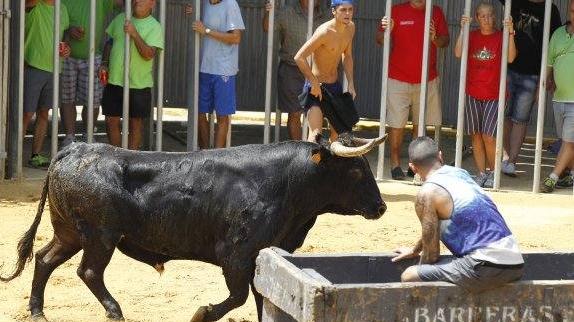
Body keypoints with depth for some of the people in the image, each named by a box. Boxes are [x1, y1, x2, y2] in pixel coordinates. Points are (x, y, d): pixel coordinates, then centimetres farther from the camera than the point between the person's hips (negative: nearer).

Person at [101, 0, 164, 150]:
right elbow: (110, 42, 18)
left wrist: (134, 34, -26)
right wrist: (104, 63, 6)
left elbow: (149, 54, -19)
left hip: (138, 85, -4)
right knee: (111, 120, 8)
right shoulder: (120, 18, 8)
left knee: (136, 123, 6)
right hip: (114, 81, 4)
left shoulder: (154, 27, -8)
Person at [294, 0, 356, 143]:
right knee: (316, 134, -17)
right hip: (316, 86, -8)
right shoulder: (325, 31, -24)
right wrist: (314, 84, -22)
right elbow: (299, 57, -28)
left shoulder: (350, 27, 1)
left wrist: (351, 84, 9)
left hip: (335, 85, 8)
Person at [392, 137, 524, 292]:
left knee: (408, 277, -2)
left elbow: (431, 253, -1)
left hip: (487, 267, -8)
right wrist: (415, 250, 47)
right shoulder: (460, 173, 17)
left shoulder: (427, 193, -7)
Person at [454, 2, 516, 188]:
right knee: (476, 136, 6)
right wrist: (463, 30, -17)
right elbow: (458, 54, -10)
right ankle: (481, 173, 16)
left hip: (494, 95, -3)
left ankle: (493, 173, 7)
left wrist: (510, 33, -24)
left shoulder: (501, 37, -1)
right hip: (472, 94, 3)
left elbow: (511, 58, -16)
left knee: (488, 136, -9)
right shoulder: (472, 36, 5)